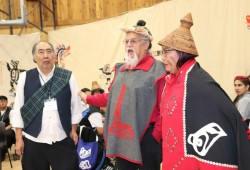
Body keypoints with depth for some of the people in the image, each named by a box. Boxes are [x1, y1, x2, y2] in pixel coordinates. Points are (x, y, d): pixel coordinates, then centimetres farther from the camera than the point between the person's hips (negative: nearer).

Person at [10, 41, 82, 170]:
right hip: (34, 141, 1)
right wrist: (19, 139, 2)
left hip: (62, 141, 0)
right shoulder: (25, 78, 2)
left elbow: (76, 105, 7)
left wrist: (73, 130, 8)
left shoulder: (67, 77, 0)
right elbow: (18, 109, 4)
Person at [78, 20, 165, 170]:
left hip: (146, 138, -7)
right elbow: (112, 98, 23)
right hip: (122, 138, 7)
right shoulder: (121, 69, 14)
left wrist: (156, 135, -15)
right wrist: (88, 99, 27)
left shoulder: (157, 69, -11)